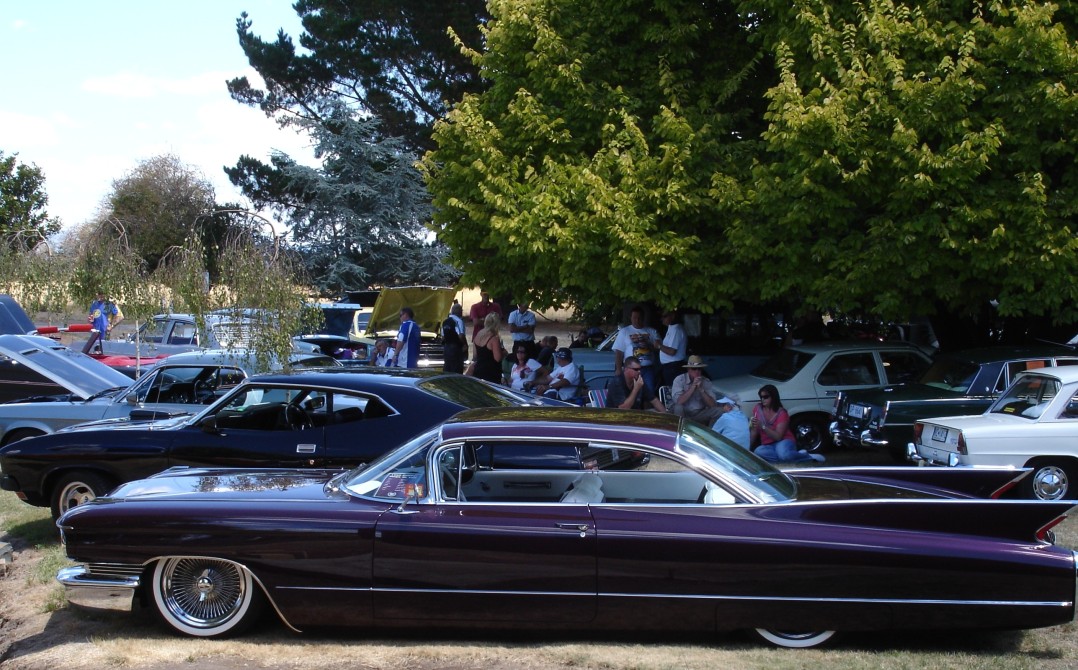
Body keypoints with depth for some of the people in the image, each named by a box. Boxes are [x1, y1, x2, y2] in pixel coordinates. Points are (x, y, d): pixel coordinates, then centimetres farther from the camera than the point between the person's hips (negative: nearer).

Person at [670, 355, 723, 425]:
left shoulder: (706, 382, -2)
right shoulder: (679, 380, -12)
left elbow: (712, 405, -10)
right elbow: (678, 402, -25)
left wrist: (701, 389, -22)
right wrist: (693, 387, -26)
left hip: (699, 415, 3)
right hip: (683, 414, -3)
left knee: (718, 411, -19)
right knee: (678, 407, -34)